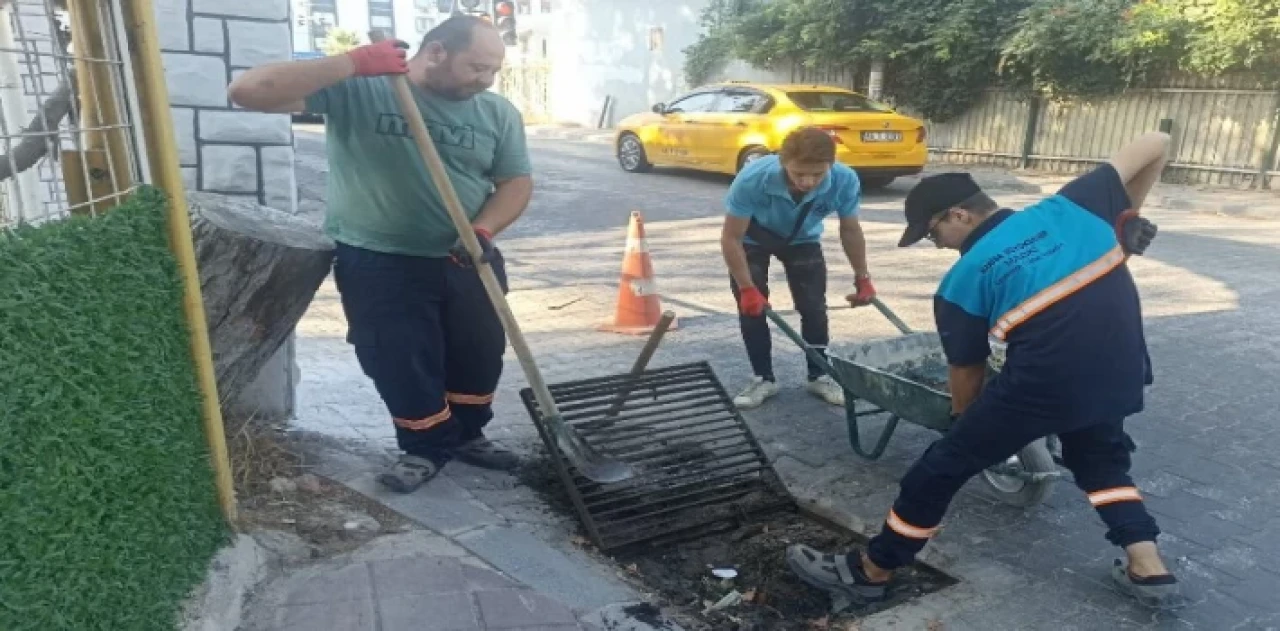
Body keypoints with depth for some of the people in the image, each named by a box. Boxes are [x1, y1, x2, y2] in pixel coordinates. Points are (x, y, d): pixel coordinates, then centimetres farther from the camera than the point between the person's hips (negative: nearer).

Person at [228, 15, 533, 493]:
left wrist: (483, 229, -16)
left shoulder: (498, 113, -2)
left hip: (468, 261, 4)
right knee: (400, 362, 4)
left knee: (480, 355, 12)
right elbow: (248, 91, -19)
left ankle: (468, 435, 36)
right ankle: (426, 446, 26)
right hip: (378, 262, -3)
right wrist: (352, 63, -28)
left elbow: (516, 181, 5)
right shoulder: (356, 89, -13)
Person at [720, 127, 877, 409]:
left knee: (814, 307, -1)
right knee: (751, 308, -6)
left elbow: (850, 229, -13)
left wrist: (862, 278, -5)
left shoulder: (845, 180, -34)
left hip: (802, 239, 2)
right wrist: (747, 288, -27)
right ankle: (763, 378, 12)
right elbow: (731, 238, -28)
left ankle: (819, 376, 18)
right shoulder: (753, 179, -42)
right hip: (752, 240, -1)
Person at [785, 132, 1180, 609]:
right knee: (1099, 456, 35)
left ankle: (868, 571, 18)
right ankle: (1147, 568, 29)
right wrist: (1125, 218, 24)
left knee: (944, 464, 7)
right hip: (1122, 375, 6)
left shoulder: (964, 278, 0)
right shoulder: (1068, 207, 9)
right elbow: (1156, 144, 16)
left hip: (1042, 382, -6)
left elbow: (967, 373, 8)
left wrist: (967, 421, 27)